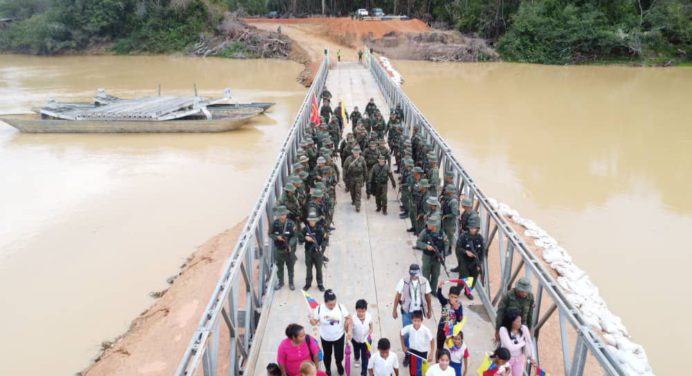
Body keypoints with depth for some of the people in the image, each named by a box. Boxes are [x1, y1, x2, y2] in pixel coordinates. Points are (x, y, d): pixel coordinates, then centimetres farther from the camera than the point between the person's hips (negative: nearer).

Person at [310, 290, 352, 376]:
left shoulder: (340, 307, -21)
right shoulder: (319, 309, -22)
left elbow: (348, 318, -9)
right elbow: (315, 322, -11)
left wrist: (349, 331, -12)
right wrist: (311, 319, -34)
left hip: (339, 337, 0)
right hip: (325, 338, 0)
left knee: (339, 355, 14)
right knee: (327, 355, 21)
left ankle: (339, 364, 52)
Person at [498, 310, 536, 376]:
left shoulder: (524, 328, -19)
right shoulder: (503, 330, -28)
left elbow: (530, 343, -4)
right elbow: (511, 347, -31)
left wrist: (532, 358, -4)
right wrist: (523, 343, -18)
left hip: (519, 358, 3)